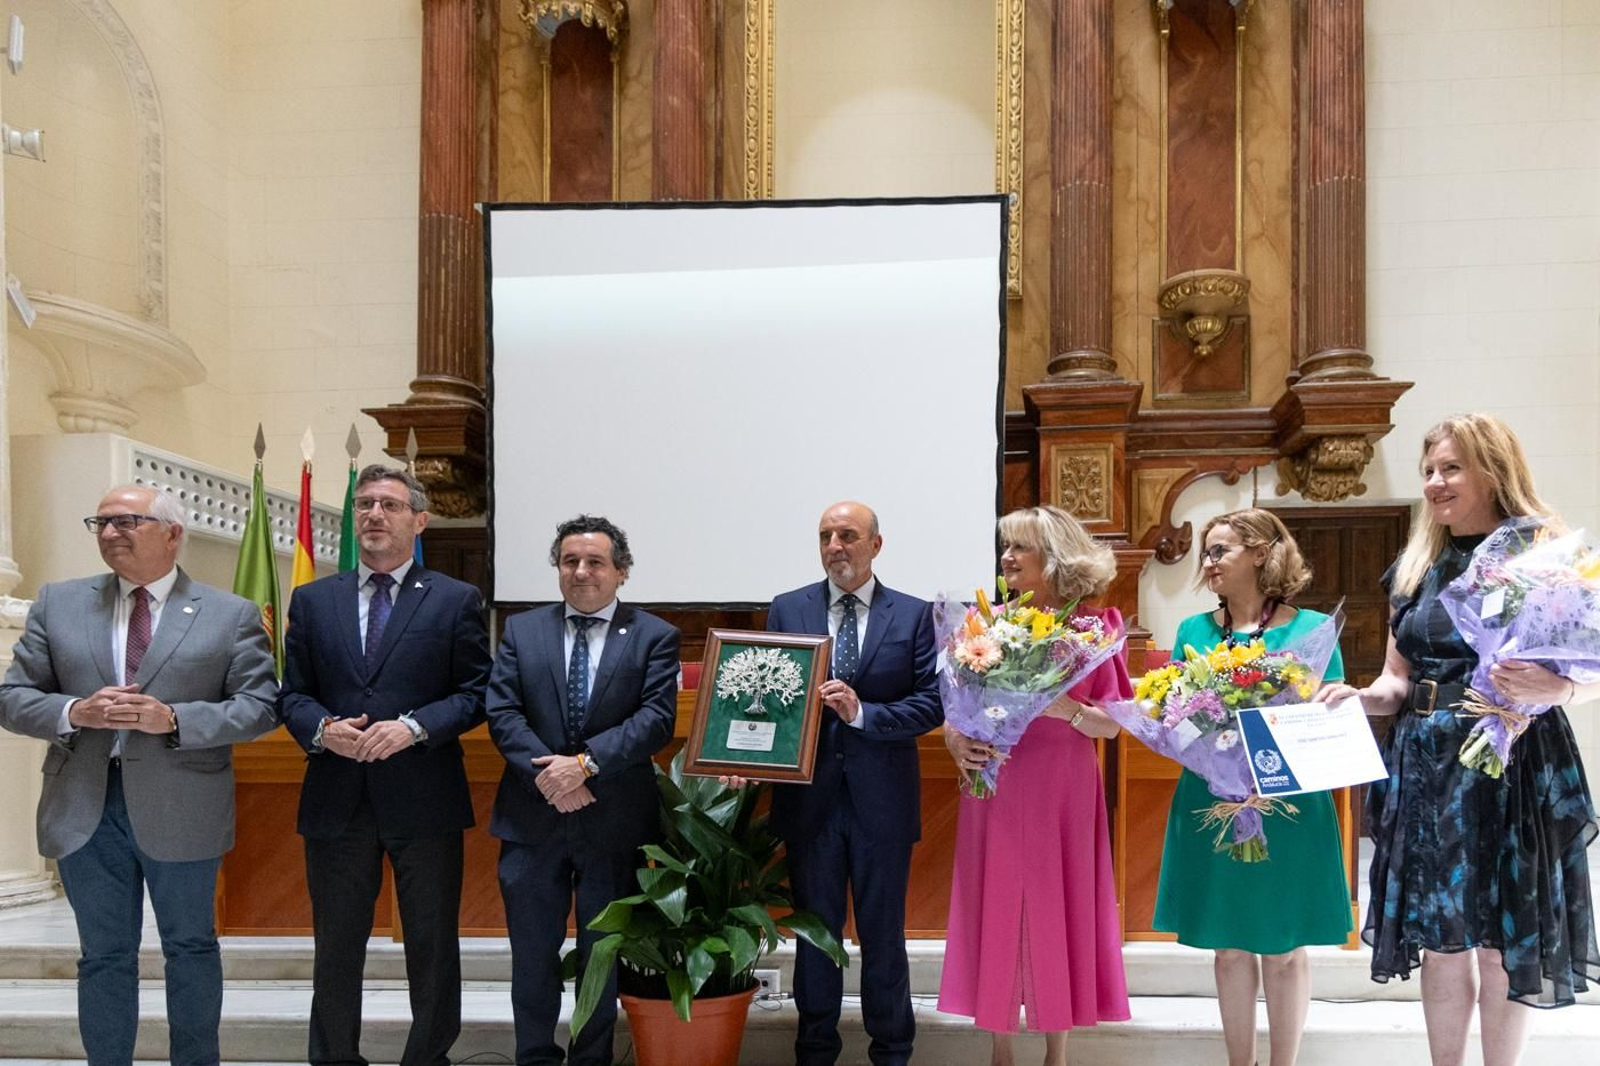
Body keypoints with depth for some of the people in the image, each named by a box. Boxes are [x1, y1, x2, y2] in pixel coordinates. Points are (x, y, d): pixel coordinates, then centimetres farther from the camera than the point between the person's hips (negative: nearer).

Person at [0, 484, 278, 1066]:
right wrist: (75, 712, -14)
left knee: (191, 948, 12)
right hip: (85, 808, 2)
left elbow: (258, 706, -6)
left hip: (181, 810, -2)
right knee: (103, 956, 12)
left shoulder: (232, 614, -1)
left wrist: (172, 718, -18)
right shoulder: (57, 603, 7)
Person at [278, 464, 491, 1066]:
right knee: (336, 948, 11)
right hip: (337, 801, 2)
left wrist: (414, 726, -16)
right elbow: (292, 694, 9)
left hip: (424, 798, -2)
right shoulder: (313, 600, 10)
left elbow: (475, 694, -1)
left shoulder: (456, 600, 2)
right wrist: (322, 728, -11)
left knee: (433, 946, 8)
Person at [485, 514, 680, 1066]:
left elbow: (656, 718, -11)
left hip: (615, 819, -1)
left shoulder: (655, 636, 0)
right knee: (532, 952, 10)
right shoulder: (522, 630, 7)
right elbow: (502, 711, -2)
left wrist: (584, 763, -20)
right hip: (532, 815, 2)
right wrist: (545, 774, -16)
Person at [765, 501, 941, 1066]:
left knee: (883, 934, 11)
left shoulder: (914, 615, -1)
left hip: (882, 800, -1)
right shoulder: (787, 610, 3)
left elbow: (931, 705, -7)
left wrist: (862, 712, -19)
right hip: (809, 796, 1)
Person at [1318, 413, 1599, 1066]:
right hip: (1426, 767, 5)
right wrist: (1363, 697, -6)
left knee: (1504, 939, 3)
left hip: (1513, 765, -4)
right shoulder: (1415, 567, 11)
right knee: (1440, 937, 10)